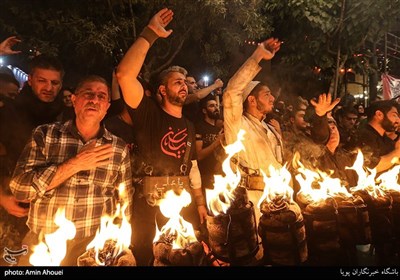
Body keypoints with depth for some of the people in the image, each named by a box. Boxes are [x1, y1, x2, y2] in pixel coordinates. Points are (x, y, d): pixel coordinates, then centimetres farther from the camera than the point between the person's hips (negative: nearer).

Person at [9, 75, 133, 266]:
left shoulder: (119, 148, -2)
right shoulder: (44, 135, -3)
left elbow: (125, 202, 6)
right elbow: (19, 188, -12)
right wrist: (75, 164, -17)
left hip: (96, 246, 1)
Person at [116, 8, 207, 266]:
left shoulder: (189, 126, 12)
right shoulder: (149, 113, -7)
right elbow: (125, 74, -23)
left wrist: (200, 202, 14)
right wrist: (150, 34, -21)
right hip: (149, 204, -5)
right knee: (146, 258, 7)